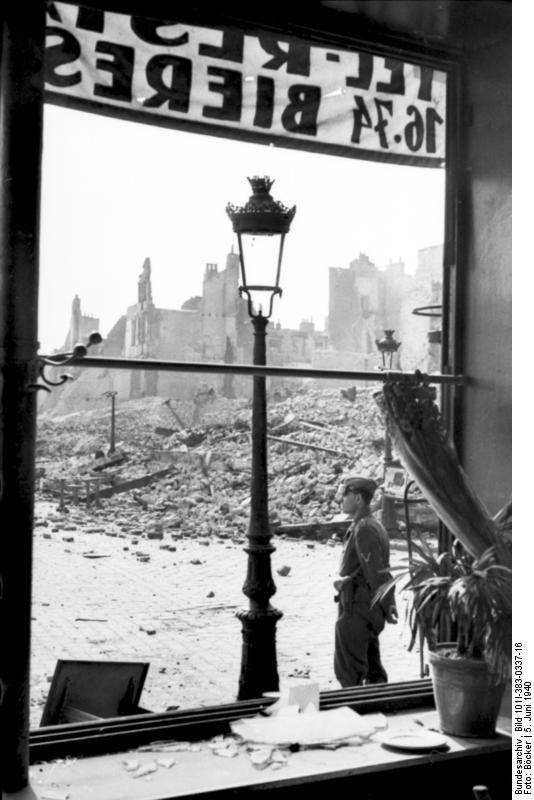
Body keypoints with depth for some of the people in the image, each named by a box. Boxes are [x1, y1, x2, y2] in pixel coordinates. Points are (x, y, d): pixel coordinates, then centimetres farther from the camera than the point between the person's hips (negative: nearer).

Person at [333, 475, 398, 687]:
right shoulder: (374, 526, 13)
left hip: (356, 608, -10)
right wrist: (390, 603, 12)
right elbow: (382, 572, 14)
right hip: (370, 607, 10)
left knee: (347, 670, -1)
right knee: (371, 666, 17)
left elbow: (376, 573, -20)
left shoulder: (364, 530, -19)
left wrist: (386, 607, -13)